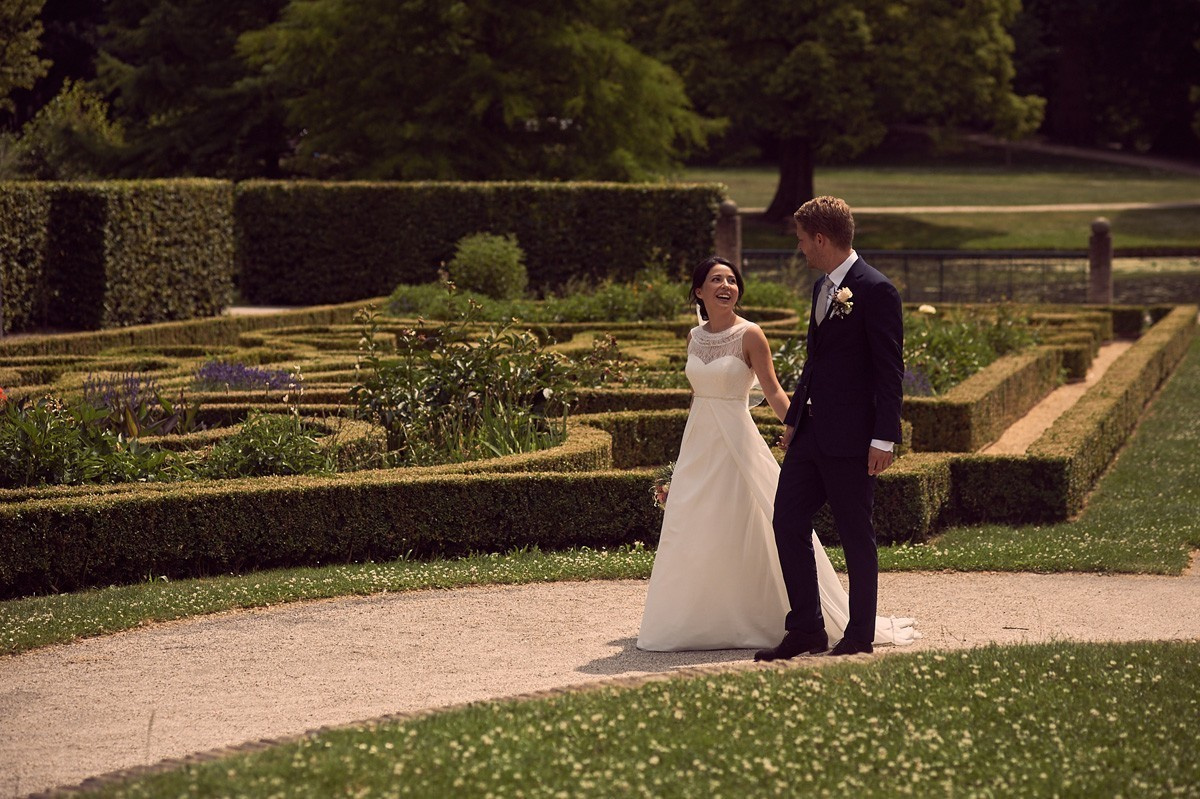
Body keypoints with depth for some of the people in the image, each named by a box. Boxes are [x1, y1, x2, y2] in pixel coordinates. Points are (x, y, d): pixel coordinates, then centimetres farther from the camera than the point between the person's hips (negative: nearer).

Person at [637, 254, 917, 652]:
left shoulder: (750, 335, -9)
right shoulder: (695, 337, 7)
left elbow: (773, 391, -11)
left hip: (736, 440, -6)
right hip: (697, 444, 6)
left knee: (744, 533, -4)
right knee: (693, 535, 7)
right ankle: (699, 622, 18)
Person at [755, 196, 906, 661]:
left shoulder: (875, 291, -12)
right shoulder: (823, 287, 15)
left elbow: (890, 371, -14)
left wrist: (884, 439, -18)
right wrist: (793, 419, 20)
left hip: (850, 439, -9)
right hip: (812, 432, 9)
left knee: (855, 535, 1)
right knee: (788, 523, 5)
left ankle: (860, 635, 12)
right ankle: (806, 630, 12)